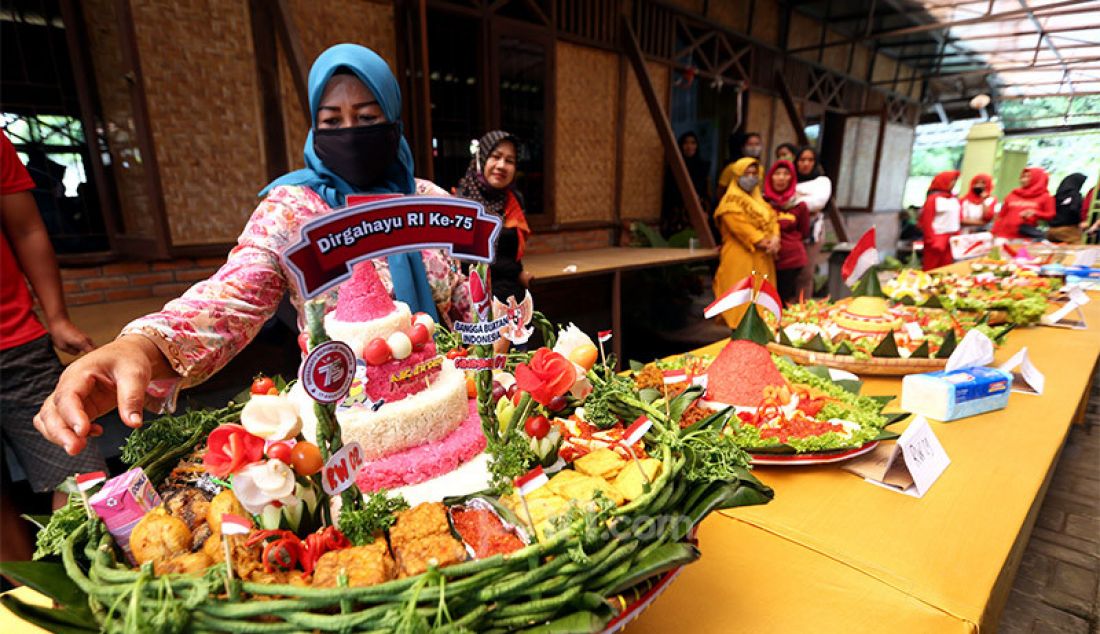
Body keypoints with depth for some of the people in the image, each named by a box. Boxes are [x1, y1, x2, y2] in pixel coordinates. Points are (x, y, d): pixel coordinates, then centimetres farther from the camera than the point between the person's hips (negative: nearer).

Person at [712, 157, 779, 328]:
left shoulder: (760, 200, 20)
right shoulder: (731, 201, -5)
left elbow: (772, 218, 10)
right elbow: (740, 226, -15)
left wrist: (775, 238, -10)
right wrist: (763, 242, -16)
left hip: (762, 258, 7)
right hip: (740, 258, -7)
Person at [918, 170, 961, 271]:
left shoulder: (955, 200, 12)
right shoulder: (933, 198, -9)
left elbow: (959, 220, 17)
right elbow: (926, 221, -12)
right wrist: (932, 240, -15)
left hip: (951, 240, 7)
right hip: (937, 239, -7)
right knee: (931, 269, -1)